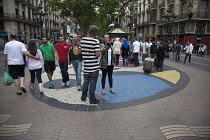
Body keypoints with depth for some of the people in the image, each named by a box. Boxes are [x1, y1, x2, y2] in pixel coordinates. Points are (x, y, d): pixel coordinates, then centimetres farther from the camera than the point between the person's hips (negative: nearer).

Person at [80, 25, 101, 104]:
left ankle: (83, 97, 29)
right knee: (93, 83, 4)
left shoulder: (82, 40, 2)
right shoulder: (95, 41, -14)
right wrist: (99, 53, 2)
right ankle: (92, 99, 14)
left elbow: (81, 51, 11)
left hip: (86, 66, 5)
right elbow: (98, 54, -20)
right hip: (94, 66, -5)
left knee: (86, 81, 18)